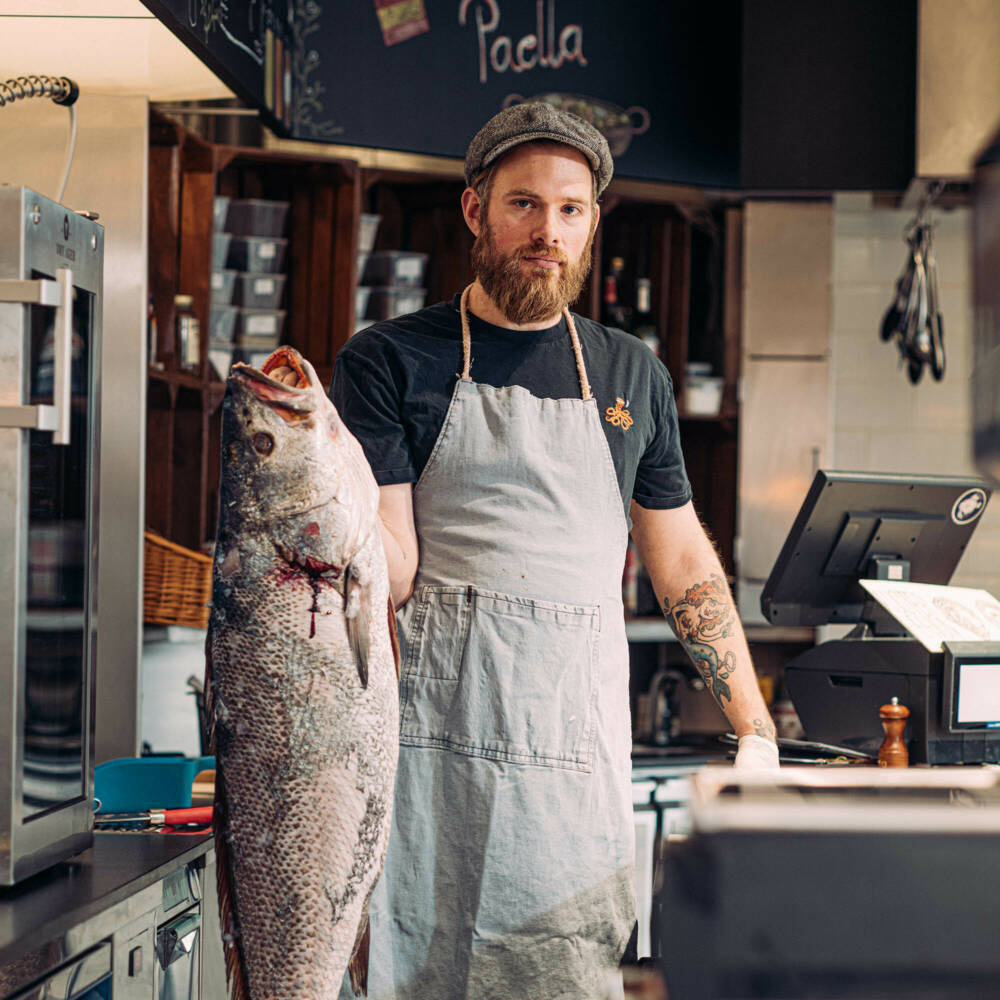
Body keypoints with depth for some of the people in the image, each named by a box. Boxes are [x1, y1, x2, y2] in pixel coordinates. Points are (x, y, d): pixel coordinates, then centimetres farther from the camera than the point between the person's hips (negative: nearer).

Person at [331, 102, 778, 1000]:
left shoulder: (633, 377, 15)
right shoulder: (391, 362, 4)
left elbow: (684, 565, 19)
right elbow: (391, 573, -3)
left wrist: (756, 730, 15)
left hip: (580, 752, 3)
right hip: (432, 741, -2)